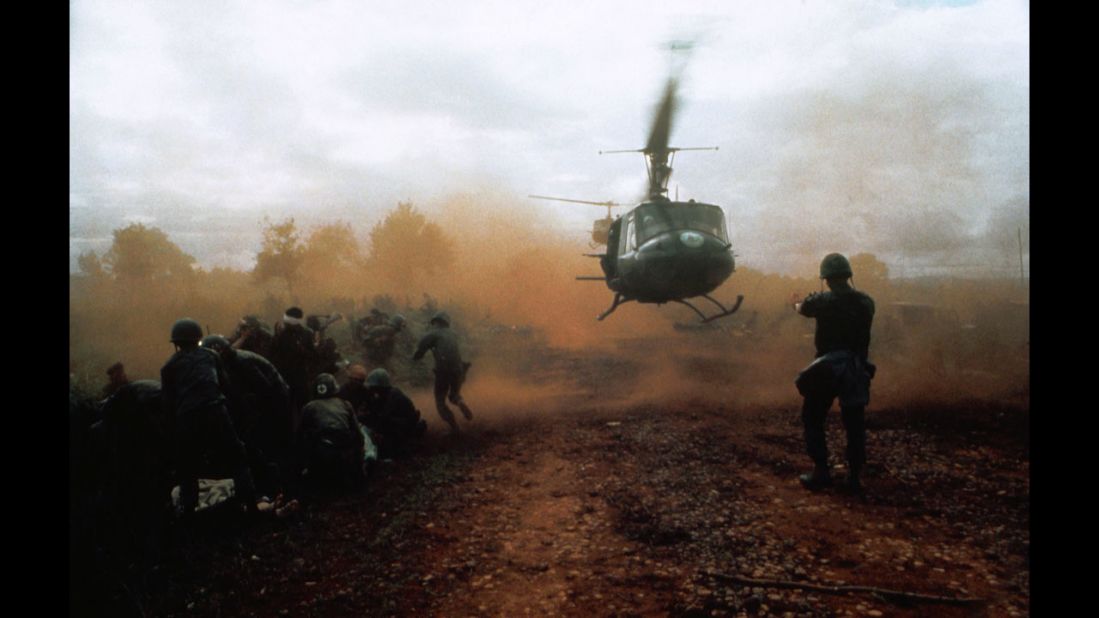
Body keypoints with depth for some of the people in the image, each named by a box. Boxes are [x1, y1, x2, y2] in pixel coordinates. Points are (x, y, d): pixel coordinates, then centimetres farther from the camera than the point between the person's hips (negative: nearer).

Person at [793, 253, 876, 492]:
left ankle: (821, 472, 9)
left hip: (827, 369, -4)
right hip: (857, 370, 4)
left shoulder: (823, 300, -11)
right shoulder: (866, 302, 0)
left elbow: (801, 308, 11)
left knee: (813, 419, 12)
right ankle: (854, 476, 12)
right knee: (855, 425, 12)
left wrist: (798, 304, 35)